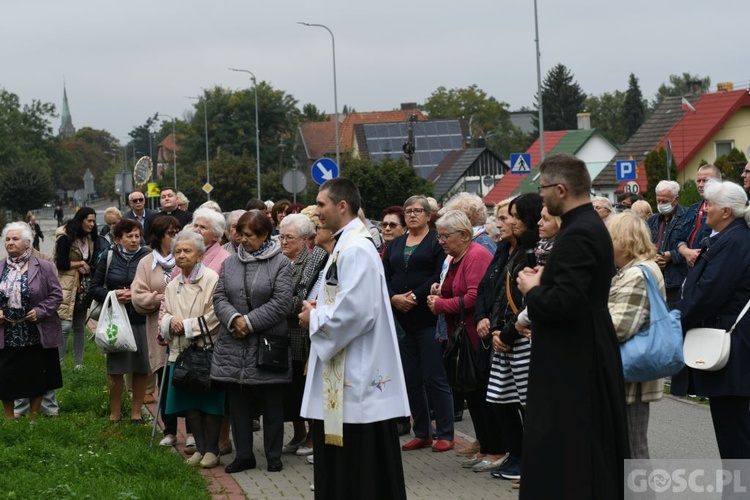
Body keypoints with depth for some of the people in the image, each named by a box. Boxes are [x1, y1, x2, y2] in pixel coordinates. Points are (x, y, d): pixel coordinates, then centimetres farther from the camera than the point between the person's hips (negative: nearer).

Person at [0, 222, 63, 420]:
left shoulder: (43, 268, -2)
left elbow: (56, 295, -2)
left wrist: (40, 311, -15)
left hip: (36, 336, -2)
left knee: (36, 381, 9)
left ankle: (33, 420, 25)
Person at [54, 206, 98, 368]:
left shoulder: (91, 238, 8)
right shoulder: (66, 238, -11)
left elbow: (94, 262, 14)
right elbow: (61, 264, -16)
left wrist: (86, 267, -5)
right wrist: (80, 264, -8)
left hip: (83, 288, 7)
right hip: (67, 288, -7)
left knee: (80, 327, 11)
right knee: (65, 325, -12)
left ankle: (79, 364, 17)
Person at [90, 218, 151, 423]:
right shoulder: (109, 258, 5)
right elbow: (95, 287, 8)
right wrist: (113, 295, -9)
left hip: (141, 320, -1)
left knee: (141, 368, 2)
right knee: (115, 368, 4)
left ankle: (136, 412, 16)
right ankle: (114, 413, 16)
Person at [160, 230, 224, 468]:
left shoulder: (211, 279, -8)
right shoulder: (172, 285, 15)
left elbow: (214, 316, -13)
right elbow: (164, 317, 17)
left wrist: (186, 326, -11)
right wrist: (171, 322, -7)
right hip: (181, 351, 6)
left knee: (210, 401, -2)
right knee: (189, 402, 8)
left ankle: (212, 449, 7)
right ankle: (200, 448, 17)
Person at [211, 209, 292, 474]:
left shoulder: (280, 264, -3)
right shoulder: (230, 263, 11)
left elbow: (280, 303, -11)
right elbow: (219, 297, 5)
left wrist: (250, 322, -15)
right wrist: (234, 319, -13)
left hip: (268, 343, -4)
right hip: (234, 346, 4)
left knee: (271, 402, 4)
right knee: (238, 401, 8)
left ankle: (274, 456, 14)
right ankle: (243, 455, 17)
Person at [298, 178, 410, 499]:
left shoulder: (356, 249, -18)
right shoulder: (345, 245, 14)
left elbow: (356, 310, -26)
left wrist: (315, 319, -11)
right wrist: (319, 309, 5)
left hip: (357, 371, -10)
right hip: (345, 371, 10)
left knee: (360, 464, -4)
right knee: (341, 459, 14)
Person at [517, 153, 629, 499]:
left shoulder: (577, 234, -21)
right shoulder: (590, 225, 11)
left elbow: (564, 303, -29)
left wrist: (532, 290, -12)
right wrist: (547, 278, 7)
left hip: (573, 363, -11)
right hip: (587, 356, 11)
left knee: (564, 458, -6)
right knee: (593, 452, 17)